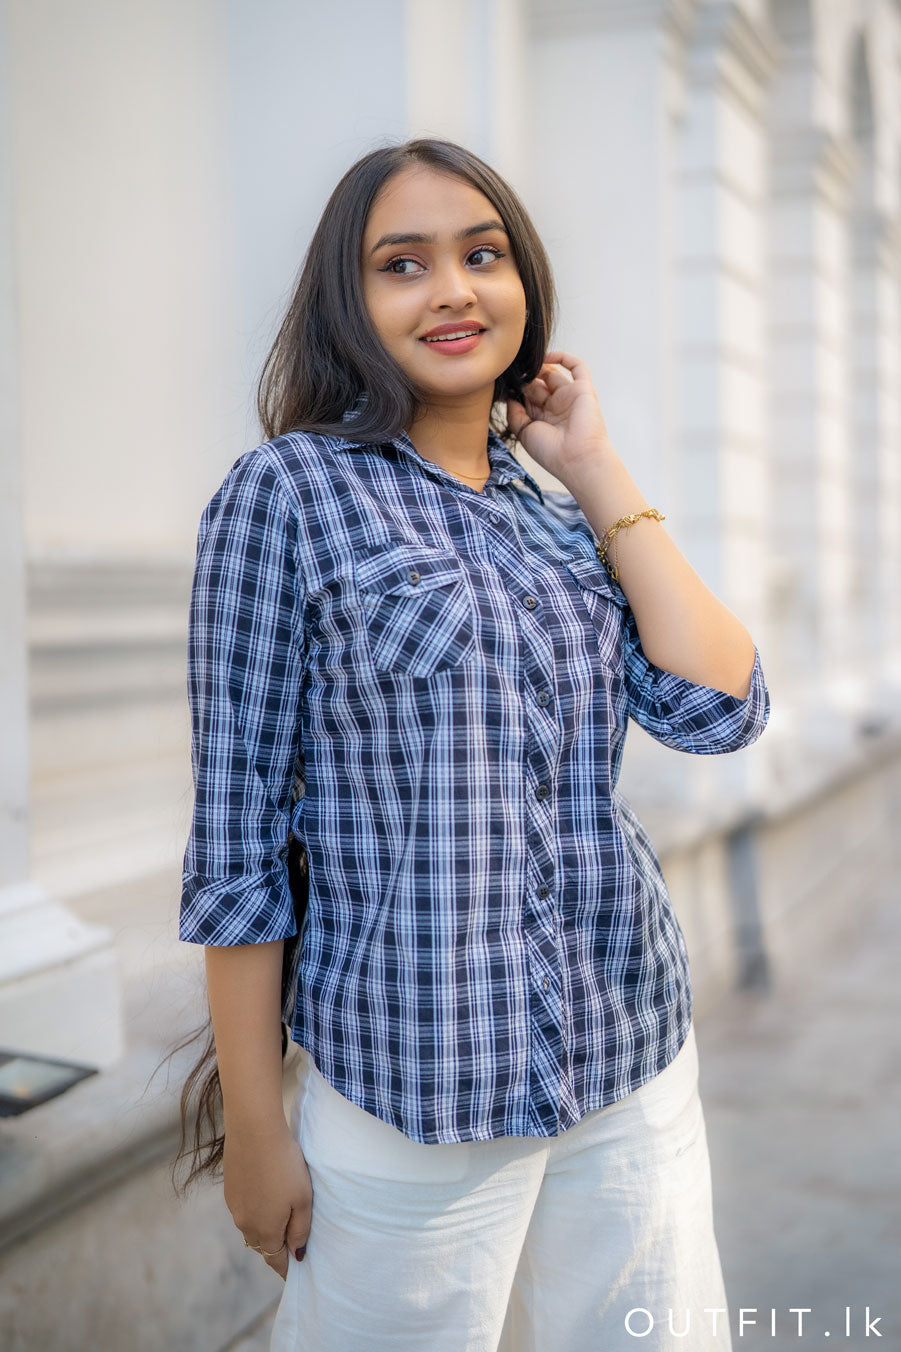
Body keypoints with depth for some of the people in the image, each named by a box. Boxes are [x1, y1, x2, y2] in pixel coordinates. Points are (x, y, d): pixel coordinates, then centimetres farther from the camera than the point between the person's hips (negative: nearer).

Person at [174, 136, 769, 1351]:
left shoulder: (564, 520, 8)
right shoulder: (288, 491, -7)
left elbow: (720, 711, -5)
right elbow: (237, 826, -8)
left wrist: (600, 472, -1)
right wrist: (254, 1129, -7)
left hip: (636, 1077, 5)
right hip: (406, 1101, -4)